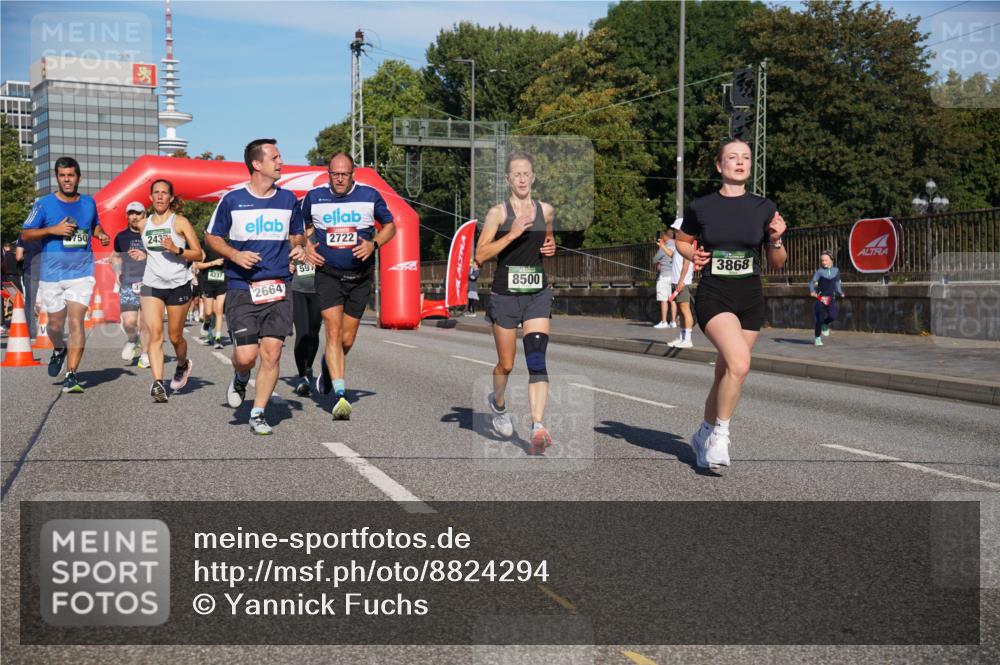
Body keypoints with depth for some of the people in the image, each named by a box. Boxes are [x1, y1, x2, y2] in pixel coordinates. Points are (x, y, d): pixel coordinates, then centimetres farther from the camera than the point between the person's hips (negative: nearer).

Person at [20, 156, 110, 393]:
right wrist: (53, 229, -14)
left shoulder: (89, 202, 7)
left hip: (82, 273, 0)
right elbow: (25, 234, 0)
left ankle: (71, 376, -9)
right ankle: (59, 350, 45)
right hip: (51, 275, 0)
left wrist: (101, 234, 3)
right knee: (55, 323, 10)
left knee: (76, 322, -11)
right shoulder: (44, 204, -2)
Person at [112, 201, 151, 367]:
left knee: (145, 322, -3)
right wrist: (117, 271, 12)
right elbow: (116, 256, 29)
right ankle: (132, 340, 23)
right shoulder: (121, 237, 12)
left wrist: (145, 256, -12)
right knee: (129, 321, -8)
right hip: (128, 284, 2)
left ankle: (144, 354, 12)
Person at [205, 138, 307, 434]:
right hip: (241, 288, -2)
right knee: (246, 355, -9)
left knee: (271, 353, -5)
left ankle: (258, 413, 10)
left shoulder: (288, 199, 9)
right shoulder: (232, 200, 0)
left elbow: (297, 234, 24)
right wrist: (235, 255, -8)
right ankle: (240, 379, 28)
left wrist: (299, 247, 1)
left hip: (278, 288, 2)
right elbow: (212, 236, 10)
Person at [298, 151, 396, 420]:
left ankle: (329, 368, 40)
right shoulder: (314, 197, 2)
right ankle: (340, 394, -18)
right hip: (328, 275, -1)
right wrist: (306, 248, -1)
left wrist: (374, 244, -9)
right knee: (333, 332, -15)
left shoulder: (370, 195, -1)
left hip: (360, 277, 1)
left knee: (347, 340, 8)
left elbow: (390, 226, 10)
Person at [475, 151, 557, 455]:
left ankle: (538, 427, -20)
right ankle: (497, 403, 43)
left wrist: (551, 247, 3)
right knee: (506, 364, 10)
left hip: (538, 295, 2)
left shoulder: (546, 210, 7)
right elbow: (480, 255, -11)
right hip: (505, 295, -2)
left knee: (537, 358, -14)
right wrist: (511, 235, -21)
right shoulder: (498, 212, -5)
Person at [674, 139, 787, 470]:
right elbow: (682, 241, 17)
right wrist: (693, 255, -3)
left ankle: (705, 435, 33)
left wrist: (776, 240, -11)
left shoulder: (764, 207, 3)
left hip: (750, 299, 3)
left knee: (725, 374, 10)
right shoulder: (701, 207, -1)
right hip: (713, 297, -3)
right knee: (740, 363, -25)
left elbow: (777, 263, 9)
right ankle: (720, 433, -6)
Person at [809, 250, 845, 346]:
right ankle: (817, 338, 12)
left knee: (833, 316, -15)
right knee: (820, 319, -3)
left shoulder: (836, 270, 7)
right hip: (820, 298, -2)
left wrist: (840, 292, 7)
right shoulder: (820, 271, -3)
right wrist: (812, 291, -25)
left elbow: (837, 283, 18)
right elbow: (812, 282, -8)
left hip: (831, 298, 2)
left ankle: (825, 325, 20)